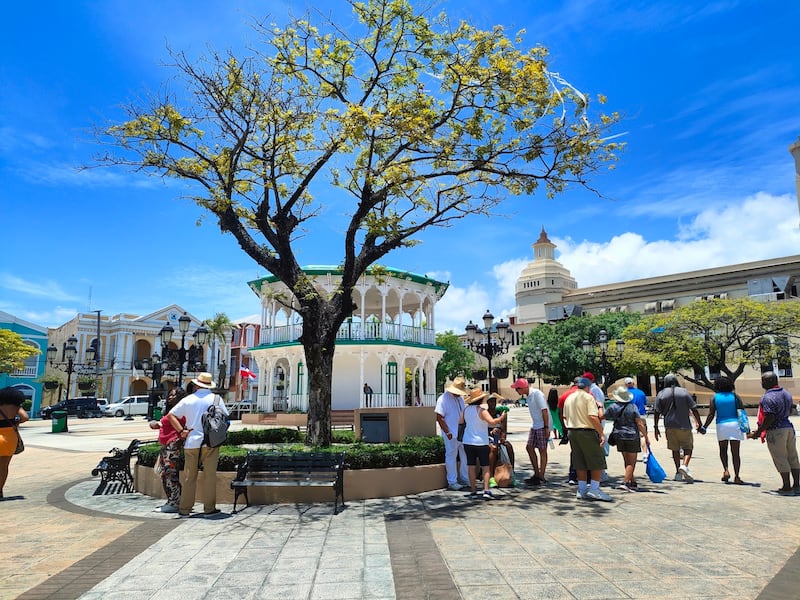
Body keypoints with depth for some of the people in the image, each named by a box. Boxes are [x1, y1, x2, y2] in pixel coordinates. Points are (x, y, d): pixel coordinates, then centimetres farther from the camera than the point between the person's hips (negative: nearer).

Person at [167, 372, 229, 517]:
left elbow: (170, 415, 4)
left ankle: (185, 509, 15)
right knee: (210, 475, 4)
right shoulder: (216, 399, -1)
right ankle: (209, 508, 8)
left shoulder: (188, 399, 4)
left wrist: (181, 430, 2)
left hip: (191, 442, 2)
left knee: (189, 477, 10)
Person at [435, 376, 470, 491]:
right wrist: (448, 433, -18)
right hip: (451, 435, -8)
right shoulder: (443, 399, -13)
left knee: (464, 456, 13)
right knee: (451, 457, 1)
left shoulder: (460, 398, 12)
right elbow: (439, 418, -16)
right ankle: (452, 483, 11)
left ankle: (465, 479, 27)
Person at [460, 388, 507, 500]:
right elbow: (492, 422, -26)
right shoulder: (481, 411, -14)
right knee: (485, 467, 3)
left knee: (471, 467, 9)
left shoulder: (466, 409, 4)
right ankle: (486, 491, -5)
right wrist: (501, 417, -11)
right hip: (481, 442, -5)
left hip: (468, 442, 5)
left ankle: (473, 491, 12)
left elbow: (461, 420, 18)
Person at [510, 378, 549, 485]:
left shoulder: (537, 394, -18)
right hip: (534, 426, 9)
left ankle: (541, 477, 7)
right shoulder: (527, 396, 10)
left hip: (542, 426, -9)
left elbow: (544, 411, -20)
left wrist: (546, 427, -21)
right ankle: (536, 474, 20)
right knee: (529, 447, 9)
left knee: (542, 450, -1)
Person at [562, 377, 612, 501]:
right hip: (587, 432, -7)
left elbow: (565, 417, 16)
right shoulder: (588, 397, -10)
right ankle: (594, 489, 2)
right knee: (597, 462, 4)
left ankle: (582, 490, 16)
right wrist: (601, 434, -18)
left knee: (580, 463, 12)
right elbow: (593, 417, -20)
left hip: (572, 432, 7)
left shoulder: (569, 398, 12)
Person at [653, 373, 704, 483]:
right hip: (684, 426, -1)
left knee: (675, 449, 12)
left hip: (670, 426, 2)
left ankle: (678, 473, 13)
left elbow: (657, 413, 0)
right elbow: (694, 410, -1)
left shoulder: (661, 394, 2)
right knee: (688, 448, 7)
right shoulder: (684, 392, 1)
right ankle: (684, 465, -18)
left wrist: (655, 427, 6)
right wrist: (699, 425, 6)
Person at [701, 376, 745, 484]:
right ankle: (736, 477, 3)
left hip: (721, 425, 0)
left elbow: (711, 415, -3)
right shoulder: (735, 396, 3)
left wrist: (704, 427, 6)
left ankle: (726, 470, 0)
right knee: (735, 452, 4)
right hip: (734, 424, 0)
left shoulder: (714, 398, 2)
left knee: (723, 449, 19)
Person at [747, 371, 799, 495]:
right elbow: (789, 410, 18)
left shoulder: (768, 397, -20)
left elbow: (769, 418, -23)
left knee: (780, 459, 0)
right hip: (789, 427, 9)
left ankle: (787, 487, 6)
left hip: (775, 431, -9)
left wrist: (758, 432, -16)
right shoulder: (786, 393, 8)